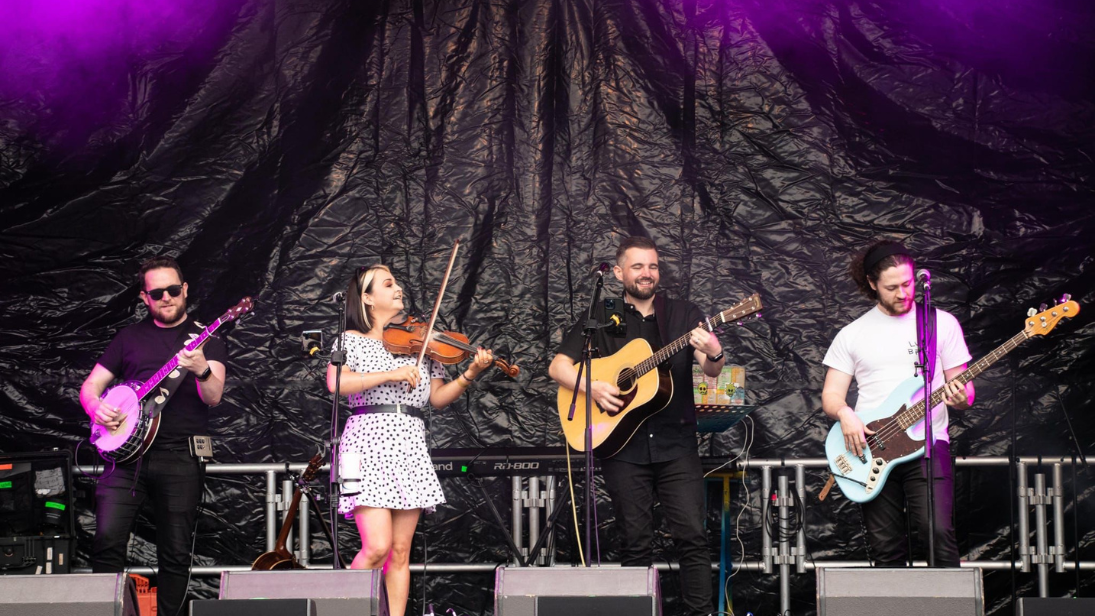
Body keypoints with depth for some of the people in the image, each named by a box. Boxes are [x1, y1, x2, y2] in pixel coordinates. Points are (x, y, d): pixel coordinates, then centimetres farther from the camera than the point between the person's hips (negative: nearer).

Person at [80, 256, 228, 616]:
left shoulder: (204, 337, 8)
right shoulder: (129, 338, 16)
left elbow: (213, 397, -7)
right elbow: (89, 386, 19)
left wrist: (202, 370, -29)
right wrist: (96, 408, -5)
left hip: (180, 457, -1)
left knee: (176, 554, -2)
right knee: (108, 539, -13)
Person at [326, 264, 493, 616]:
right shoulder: (352, 340, 4)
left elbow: (438, 398, 12)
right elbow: (335, 383, -14)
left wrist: (470, 375, -4)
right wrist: (389, 374, -20)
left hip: (410, 446, 5)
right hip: (370, 443, -4)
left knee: (400, 552, 2)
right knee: (378, 547, -14)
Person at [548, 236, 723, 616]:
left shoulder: (683, 315, 9)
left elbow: (713, 371, -2)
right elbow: (558, 366, 4)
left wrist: (713, 354, -26)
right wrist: (593, 388, -14)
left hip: (676, 443, 0)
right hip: (623, 446, 0)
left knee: (692, 534, -8)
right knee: (635, 541, 3)